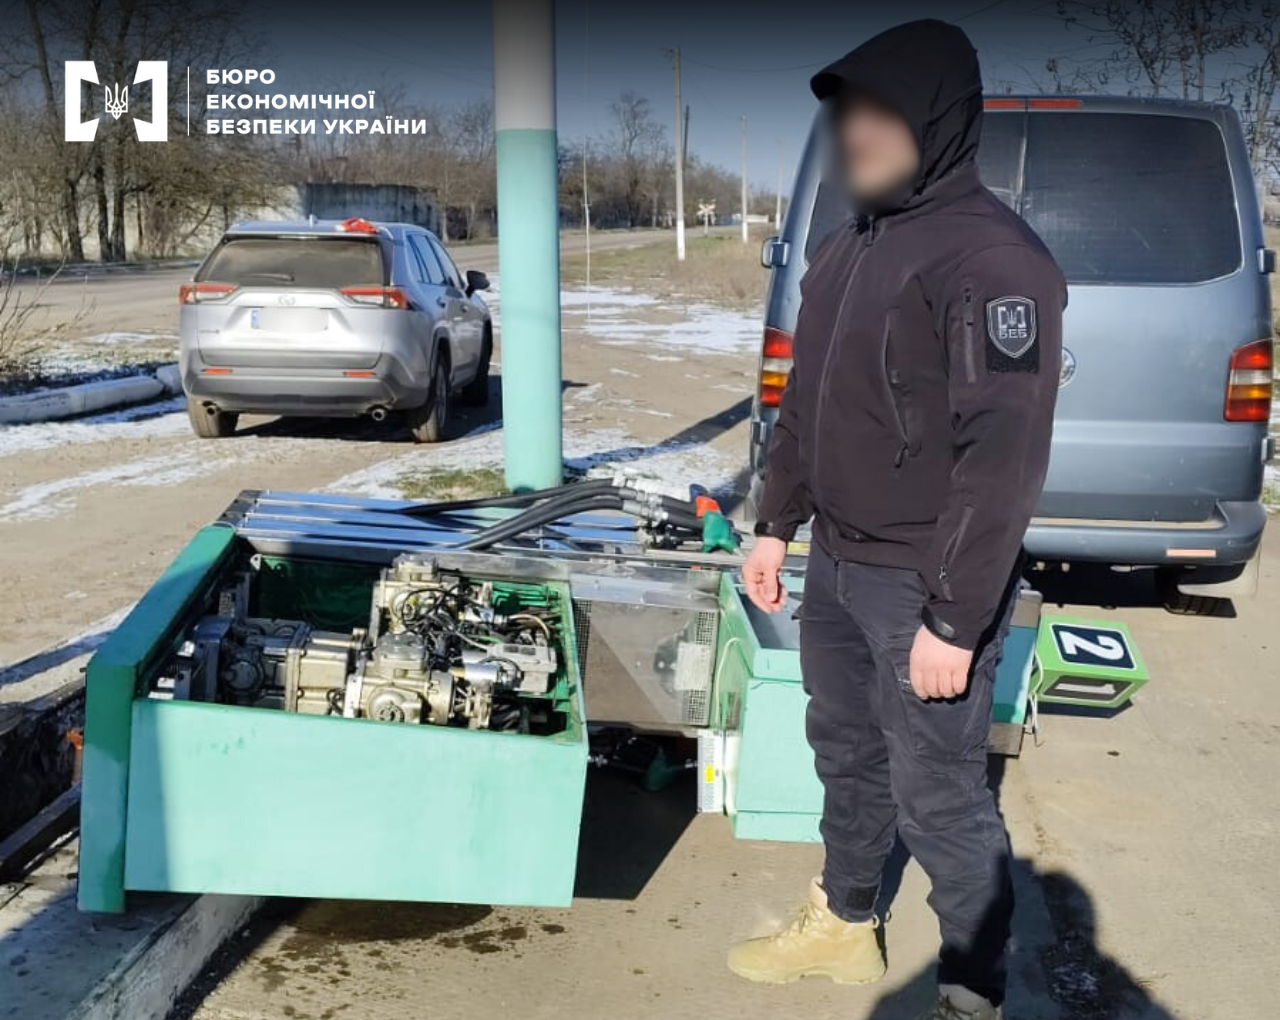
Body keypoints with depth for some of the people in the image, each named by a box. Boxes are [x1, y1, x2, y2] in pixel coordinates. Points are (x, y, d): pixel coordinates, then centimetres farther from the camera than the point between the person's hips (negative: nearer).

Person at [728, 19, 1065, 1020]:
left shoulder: (993, 259, -18)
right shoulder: (849, 246, 10)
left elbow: (1004, 457, -21)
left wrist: (954, 618, -21)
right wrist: (776, 524, 15)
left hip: (922, 590, -8)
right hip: (836, 568, 8)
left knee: (940, 798, 3)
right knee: (847, 755, 21)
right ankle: (845, 924, 40)